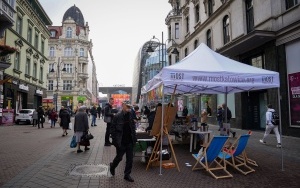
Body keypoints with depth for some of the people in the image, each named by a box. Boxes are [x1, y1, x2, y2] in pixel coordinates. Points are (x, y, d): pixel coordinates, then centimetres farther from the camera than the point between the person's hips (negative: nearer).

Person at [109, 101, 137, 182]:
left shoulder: (131, 116, 3)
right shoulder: (117, 116, -12)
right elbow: (113, 129, -10)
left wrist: (134, 138, 5)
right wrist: (115, 141, -13)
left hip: (129, 142, 4)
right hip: (121, 142, -4)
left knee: (130, 159, 8)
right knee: (119, 157, 12)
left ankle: (127, 175, 22)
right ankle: (112, 166, 42)